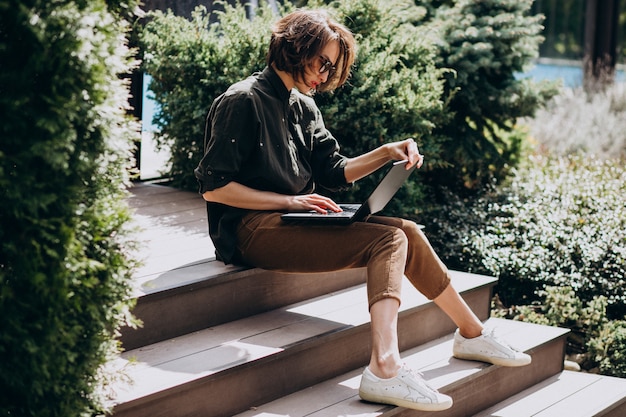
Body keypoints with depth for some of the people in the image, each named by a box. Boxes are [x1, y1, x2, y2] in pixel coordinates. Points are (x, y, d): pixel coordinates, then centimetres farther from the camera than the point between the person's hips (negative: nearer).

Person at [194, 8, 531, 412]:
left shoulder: (303, 106, 17)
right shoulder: (242, 102, -9)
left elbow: (334, 171, 19)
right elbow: (213, 186, -14)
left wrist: (387, 153, 3)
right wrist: (289, 201, -18)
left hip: (292, 217, 9)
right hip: (252, 228, -9)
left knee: (406, 232, -3)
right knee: (388, 240, -21)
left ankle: (472, 334, 8)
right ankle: (385, 370, -35)